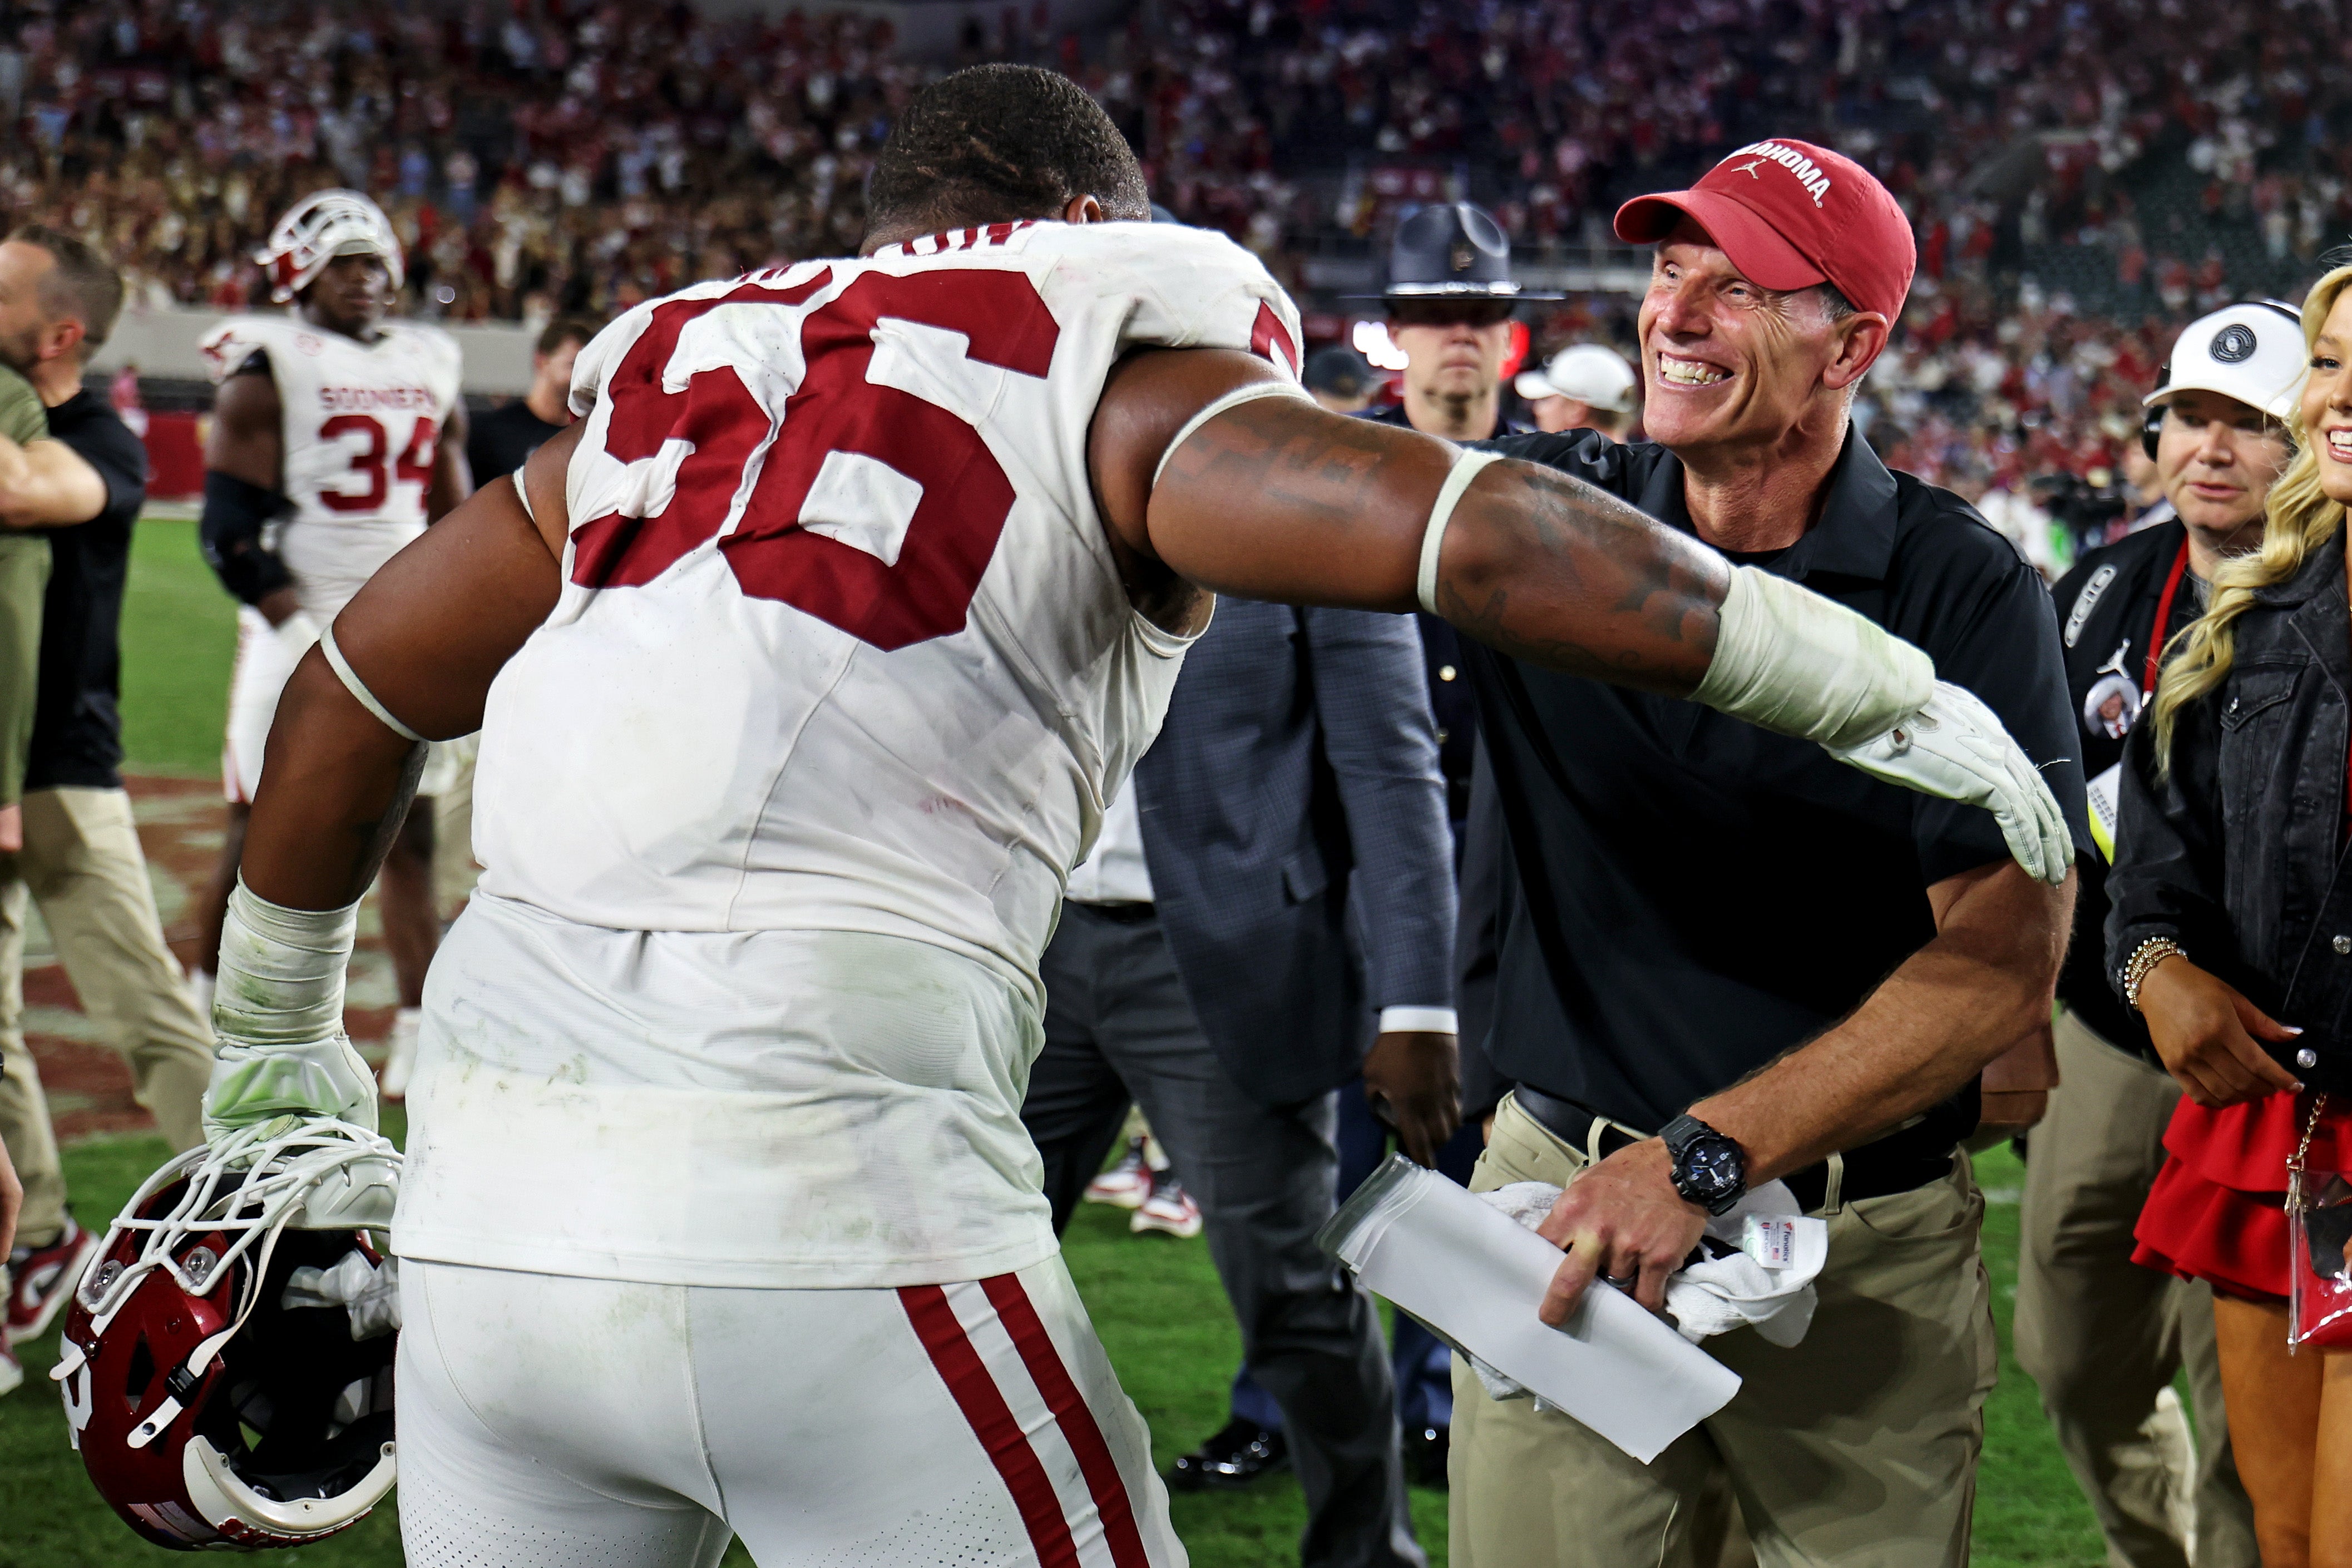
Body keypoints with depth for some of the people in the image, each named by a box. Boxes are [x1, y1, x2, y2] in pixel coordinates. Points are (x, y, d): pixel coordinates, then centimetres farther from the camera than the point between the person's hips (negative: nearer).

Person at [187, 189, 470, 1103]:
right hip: (300, 627, -5)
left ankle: (420, 1041, 6)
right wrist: (308, 634, -18)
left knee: (411, 838, 4)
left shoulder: (428, 368, 13)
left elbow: (457, 528, 18)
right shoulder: (268, 370, -5)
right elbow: (232, 529, -10)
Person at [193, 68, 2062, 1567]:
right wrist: (1887, 698, 3)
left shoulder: (673, 377, 20)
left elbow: (353, 693, 29)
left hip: (482, 1220, 6)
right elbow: (1489, 540, -7)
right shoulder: (1115, 380, 6)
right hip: (817, 1197, -6)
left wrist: (276, 1037, 43)